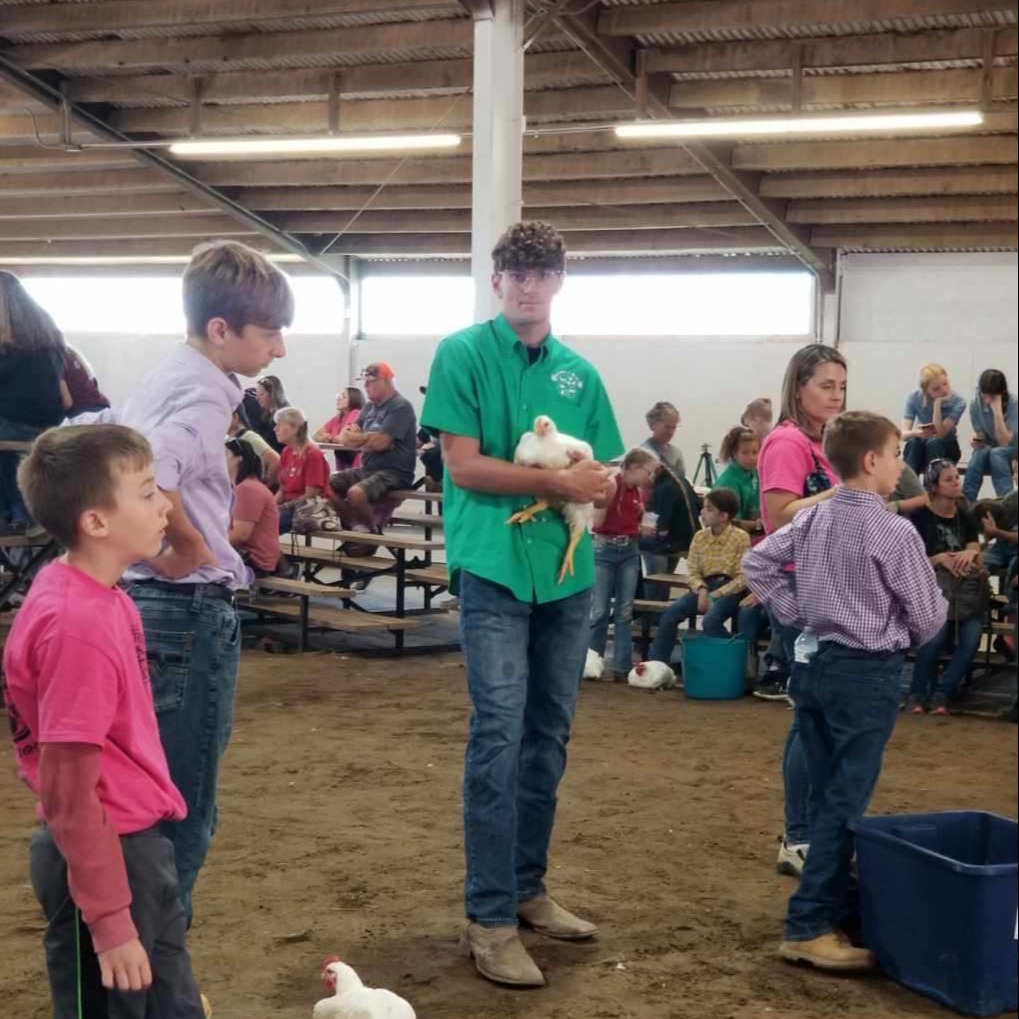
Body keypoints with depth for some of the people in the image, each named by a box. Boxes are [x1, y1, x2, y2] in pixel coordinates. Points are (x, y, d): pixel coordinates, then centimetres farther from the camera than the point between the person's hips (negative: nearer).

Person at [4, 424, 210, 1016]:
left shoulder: (94, 593, 2)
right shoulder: (77, 623, -26)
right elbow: (67, 792, -23)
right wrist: (109, 918, -20)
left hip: (139, 843, 9)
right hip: (105, 857, -9)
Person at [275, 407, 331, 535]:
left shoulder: (313, 454, -11)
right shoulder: (286, 452, 13)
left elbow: (310, 496, -14)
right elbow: (282, 490, 13)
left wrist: (283, 507, -17)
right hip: (288, 507, 7)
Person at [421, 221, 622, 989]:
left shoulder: (580, 372, 13)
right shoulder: (464, 354, -2)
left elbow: (603, 478, 13)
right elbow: (464, 465, -10)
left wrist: (592, 482, -10)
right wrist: (554, 481, -16)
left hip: (569, 568, 6)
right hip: (495, 566, -5)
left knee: (550, 735, 11)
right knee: (499, 734, -9)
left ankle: (527, 888, 23)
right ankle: (489, 917, -4)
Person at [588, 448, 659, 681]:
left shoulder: (639, 493, 6)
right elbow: (596, 522, -19)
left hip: (630, 551, 6)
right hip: (604, 550, -6)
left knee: (625, 612, 5)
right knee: (600, 611, -4)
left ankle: (622, 666, 8)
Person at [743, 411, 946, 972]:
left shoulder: (812, 518, 4)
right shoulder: (895, 533, -14)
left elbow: (756, 563, 11)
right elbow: (927, 619, -8)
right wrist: (902, 635, 14)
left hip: (813, 664, 7)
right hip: (866, 674, -7)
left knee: (827, 795, 14)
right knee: (845, 802, -4)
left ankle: (836, 903, 22)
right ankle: (809, 927, -4)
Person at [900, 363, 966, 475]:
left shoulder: (958, 402, -17)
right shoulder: (914, 398, -12)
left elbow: (940, 434, -27)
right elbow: (904, 434, -20)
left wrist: (937, 403, -32)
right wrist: (916, 432, -43)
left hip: (946, 449, -1)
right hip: (920, 449, 1)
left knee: (934, 442, -34)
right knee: (913, 441, -33)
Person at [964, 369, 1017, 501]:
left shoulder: (1013, 405, -21)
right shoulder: (976, 404, -11)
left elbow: (1004, 442, -28)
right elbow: (981, 436, -2)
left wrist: (997, 410, -34)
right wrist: (977, 441, -26)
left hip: (1011, 452, -3)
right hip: (989, 453, 3)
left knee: (996, 453, -34)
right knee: (979, 452, -31)